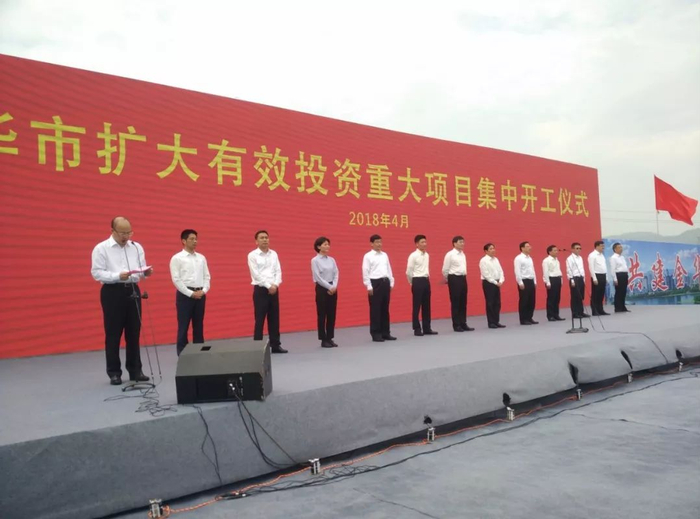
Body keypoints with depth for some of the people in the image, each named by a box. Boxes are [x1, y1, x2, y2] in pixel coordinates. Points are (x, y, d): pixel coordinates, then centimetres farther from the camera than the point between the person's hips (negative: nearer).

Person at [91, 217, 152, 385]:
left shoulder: (136, 247, 10)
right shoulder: (101, 248, -3)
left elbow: (141, 269, 10)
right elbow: (97, 272, -10)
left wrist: (146, 272, -14)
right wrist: (118, 276, -23)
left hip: (132, 291, 4)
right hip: (112, 292, -4)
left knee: (134, 333, 8)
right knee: (113, 334, 2)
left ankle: (135, 370, 17)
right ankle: (114, 372, 13)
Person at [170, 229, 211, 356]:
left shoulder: (201, 258, 12)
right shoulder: (177, 258, -4)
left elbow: (207, 276, 11)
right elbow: (176, 279, -10)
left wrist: (204, 290, -5)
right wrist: (191, 293, -14)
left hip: (200, 295, 5)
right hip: (185, 294, -5)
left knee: (198, 326, 11)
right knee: (183, 326, 0)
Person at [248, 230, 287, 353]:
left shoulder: (274, 254, 11)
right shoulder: (252, 255, -4)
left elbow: (278, 271, 5)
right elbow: (256, 274, -11)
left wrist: (275, 285, -10)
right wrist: (268, 286, -14)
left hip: (274, 289, 5)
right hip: (260, 290, -5)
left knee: (274, 319, 8)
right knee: (259, 319, -2)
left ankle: (275, 345, 15)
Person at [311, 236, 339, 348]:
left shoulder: (331, 260, 10)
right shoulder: (315, 260, -7)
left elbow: (336, 273, 5)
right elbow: (317, 277, -12)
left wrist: (334, 286, -10)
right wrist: (329, 287, -14)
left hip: (333, 289, 6)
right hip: (322, 289, -6)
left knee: (332, 315, 8)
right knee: (322, 315, 0)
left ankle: (330, 338, 16)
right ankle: (323, 340, 7)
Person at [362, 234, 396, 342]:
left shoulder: (385, 255, 14)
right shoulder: (368, 256, -4)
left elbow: (389, 269, 16)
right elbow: (365, 272, -8)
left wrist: (391, 282, 11)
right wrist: (369, 286, -12)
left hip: (385, 282, 6)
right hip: (375, 283, -6)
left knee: (385, 309, 11)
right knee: (375, 310, -1)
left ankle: (385, 333, 18)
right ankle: (376, 334, 6)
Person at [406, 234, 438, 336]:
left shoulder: (427, 255, 11)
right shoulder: (413, 256, -10)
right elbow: (409, 272, -8)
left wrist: (427, 278, 15)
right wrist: (413, 283, 1)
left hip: (426, 281, 7)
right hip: (417, 281, -7)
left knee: (426, 306, 10)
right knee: (417, 306, -1)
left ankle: (427, 328, 17)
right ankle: (417, 329, 6)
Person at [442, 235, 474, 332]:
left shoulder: (463, 254, 12)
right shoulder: (450, 254, -10)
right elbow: (445, 269, -7)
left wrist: (464, 277, 16)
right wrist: (448, 280, 5)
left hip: (463, 278, 7)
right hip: (454, 279, -7)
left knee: (463, 303, 10)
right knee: (455, 303, -1)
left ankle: (463, 324, 18)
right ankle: (456, 325, 6)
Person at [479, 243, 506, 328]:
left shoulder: (496, 259, 12)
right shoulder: (483, 260, -10)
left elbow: (500, 271, 11)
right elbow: (486, 275, -15)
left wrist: (501, 281, -5)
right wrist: (495, 282, -15)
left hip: (497, 283, 7)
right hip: (488, 283, -7)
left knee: (497, 303, 8)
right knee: (490, 303, -2)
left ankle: (496, 322, 15)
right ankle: (491, 323, 4)